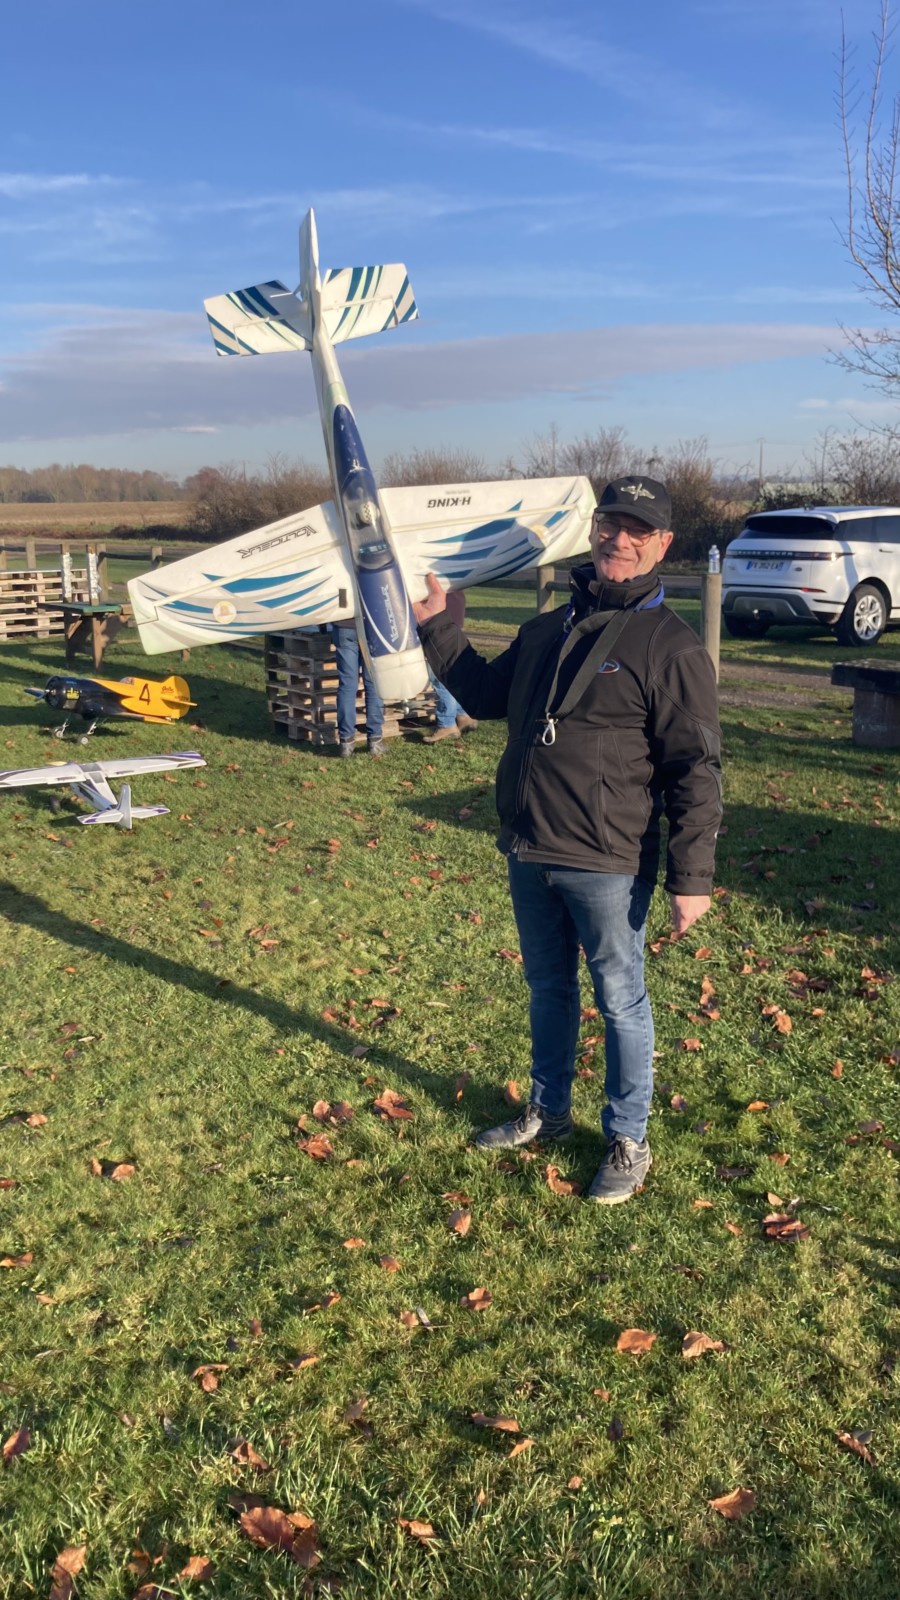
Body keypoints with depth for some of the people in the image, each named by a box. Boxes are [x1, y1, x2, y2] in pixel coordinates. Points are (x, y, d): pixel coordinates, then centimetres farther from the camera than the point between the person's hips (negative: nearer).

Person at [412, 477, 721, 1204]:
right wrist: (437, 625, 18)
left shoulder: (673, 647, -10)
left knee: (620, 1002, 7)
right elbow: (486, 694, 25)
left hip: (607, 865, -6)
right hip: (529, 856, 7)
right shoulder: (547, 630, 11)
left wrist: (692, 876, -15)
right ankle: (548, 1110, 40)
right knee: (548, 989, 21)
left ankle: (628, 1141, 25)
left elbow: (695, 773, -12)